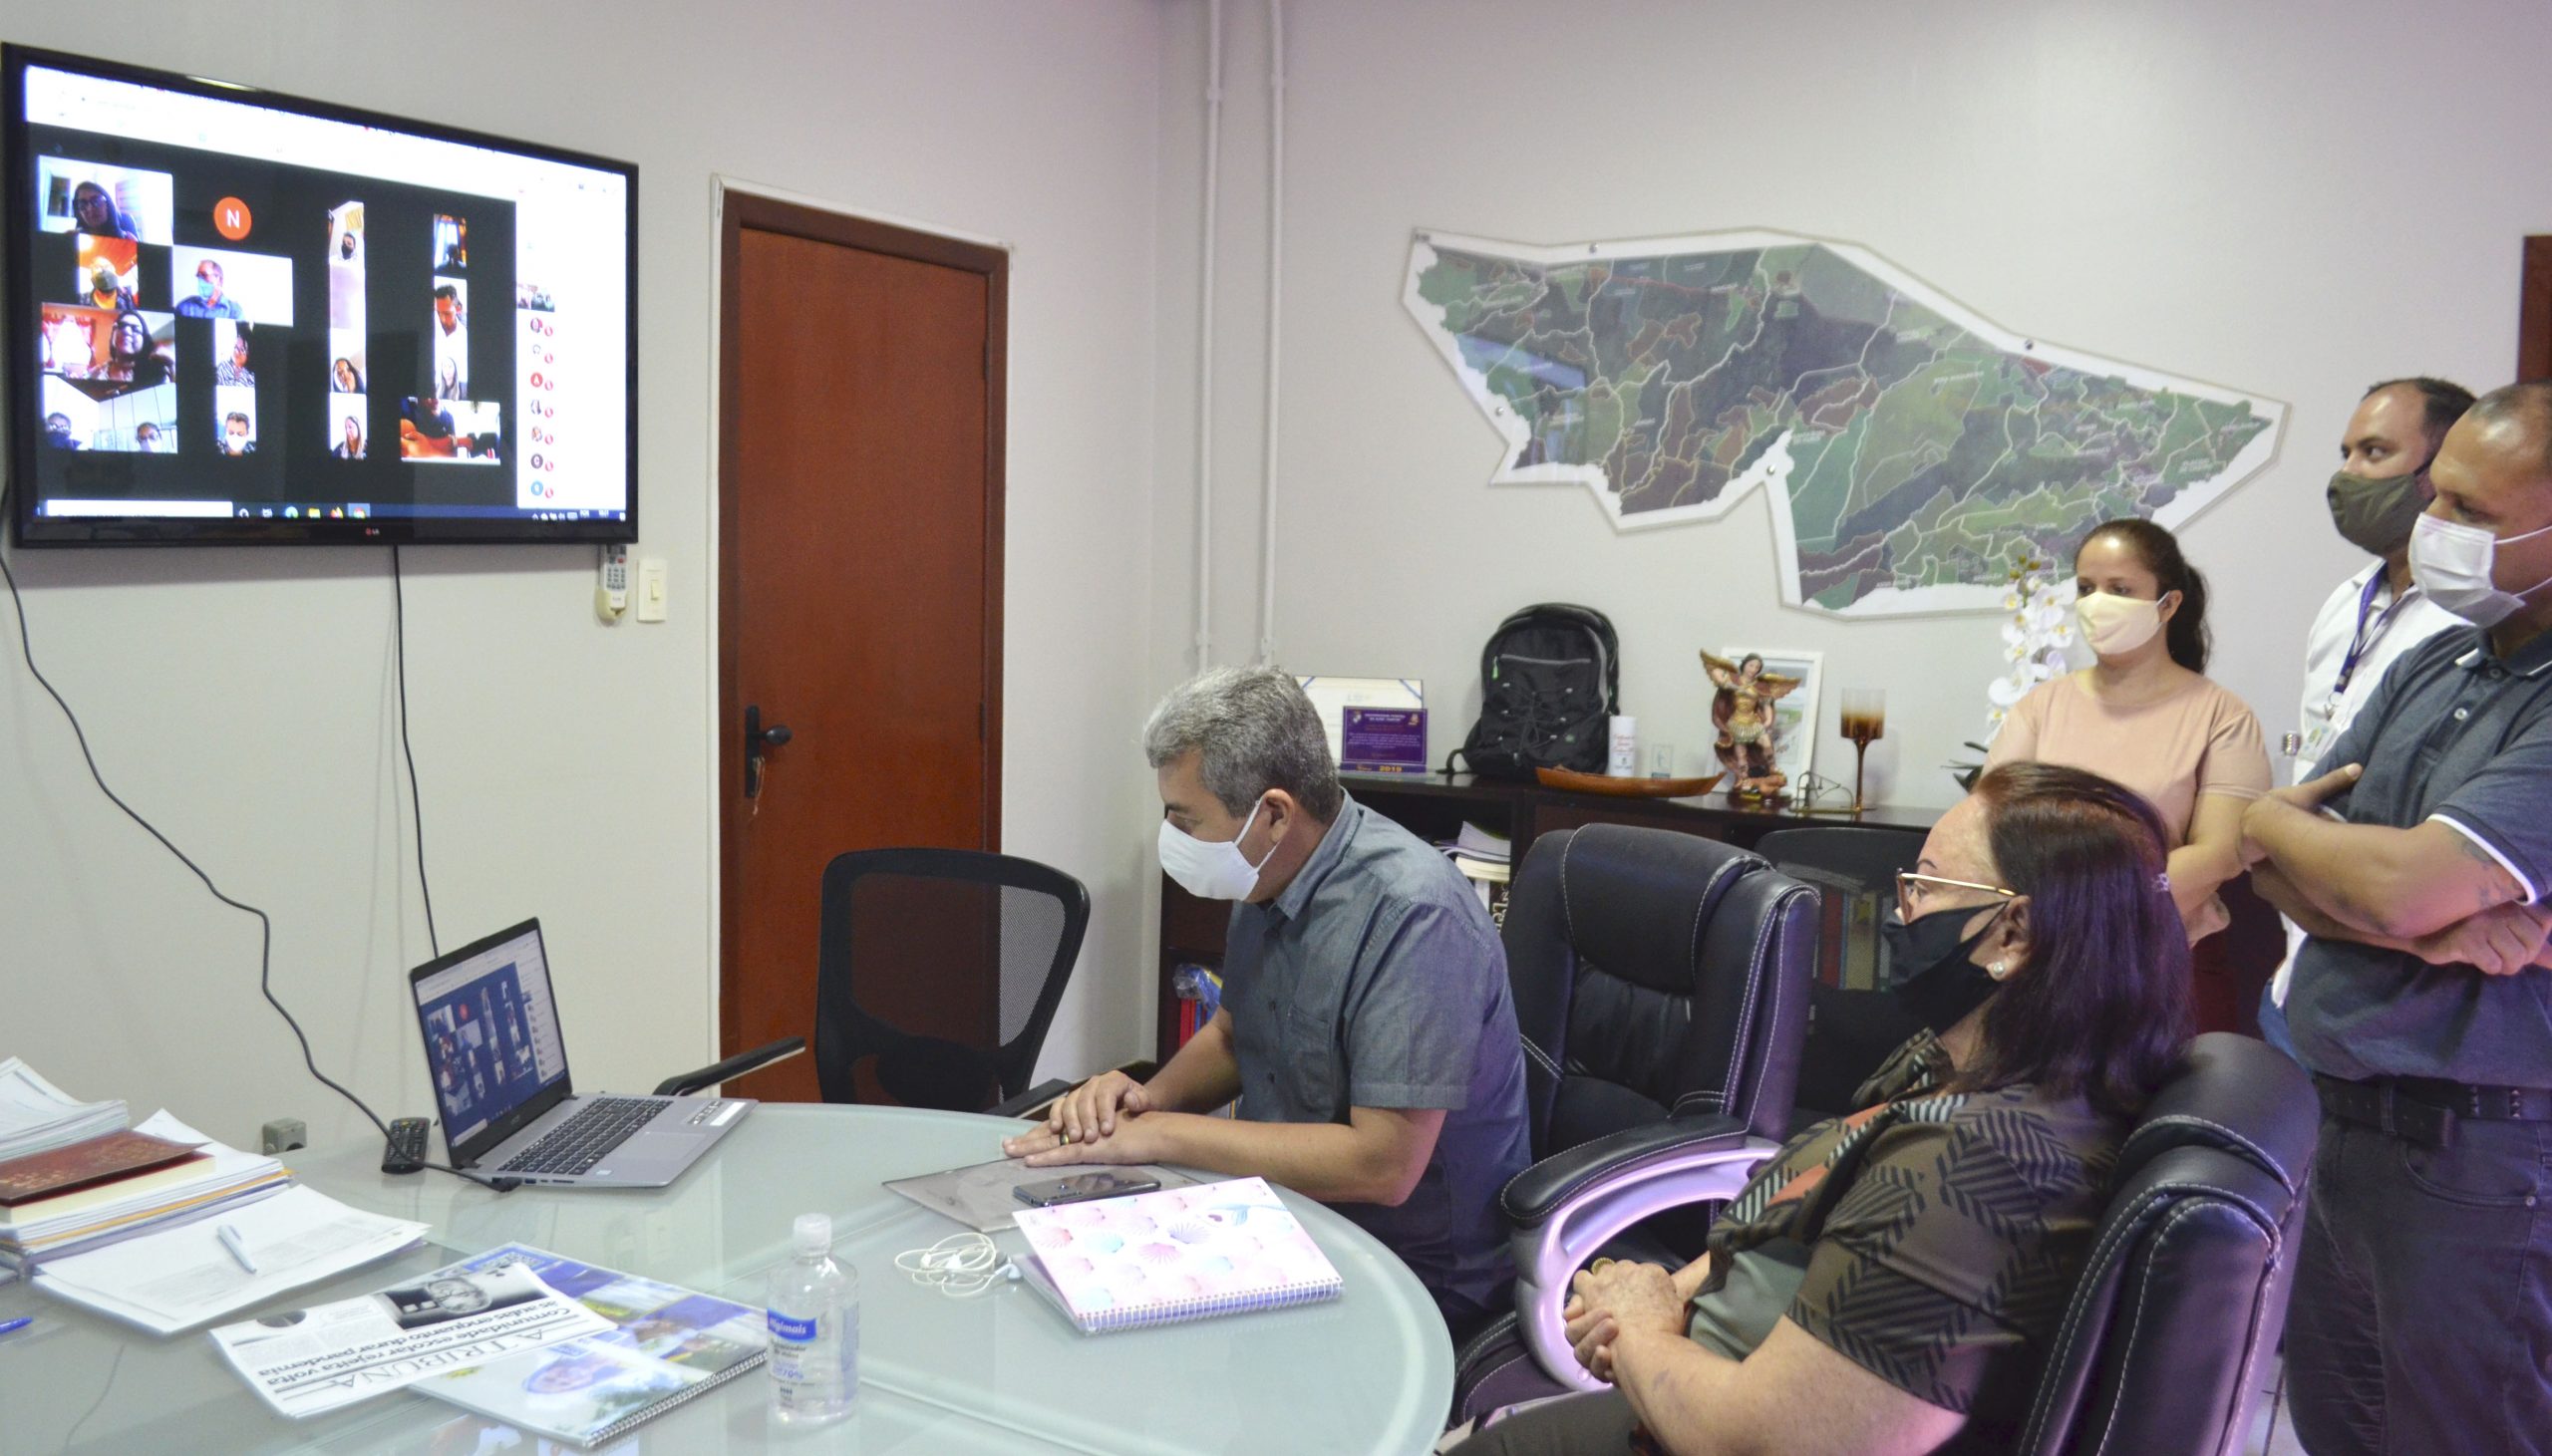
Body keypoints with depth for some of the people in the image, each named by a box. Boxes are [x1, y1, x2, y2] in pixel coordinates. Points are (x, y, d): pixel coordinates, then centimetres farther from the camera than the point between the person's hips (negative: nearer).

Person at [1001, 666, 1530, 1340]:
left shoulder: (1413, 914, -26)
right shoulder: (1268, 879, 1)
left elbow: (1383, 1165, -29)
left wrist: (1161, 1135, -23)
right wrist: (1148, 1098, -6)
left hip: (1417, 1277, -8)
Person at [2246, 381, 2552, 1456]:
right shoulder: (2433, 668, 8)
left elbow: (2404, 884, -27)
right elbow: (2276, 872, 4)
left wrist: (2276, 822, -6)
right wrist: (2434, 925, -16)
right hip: (2343, 1116, 7)